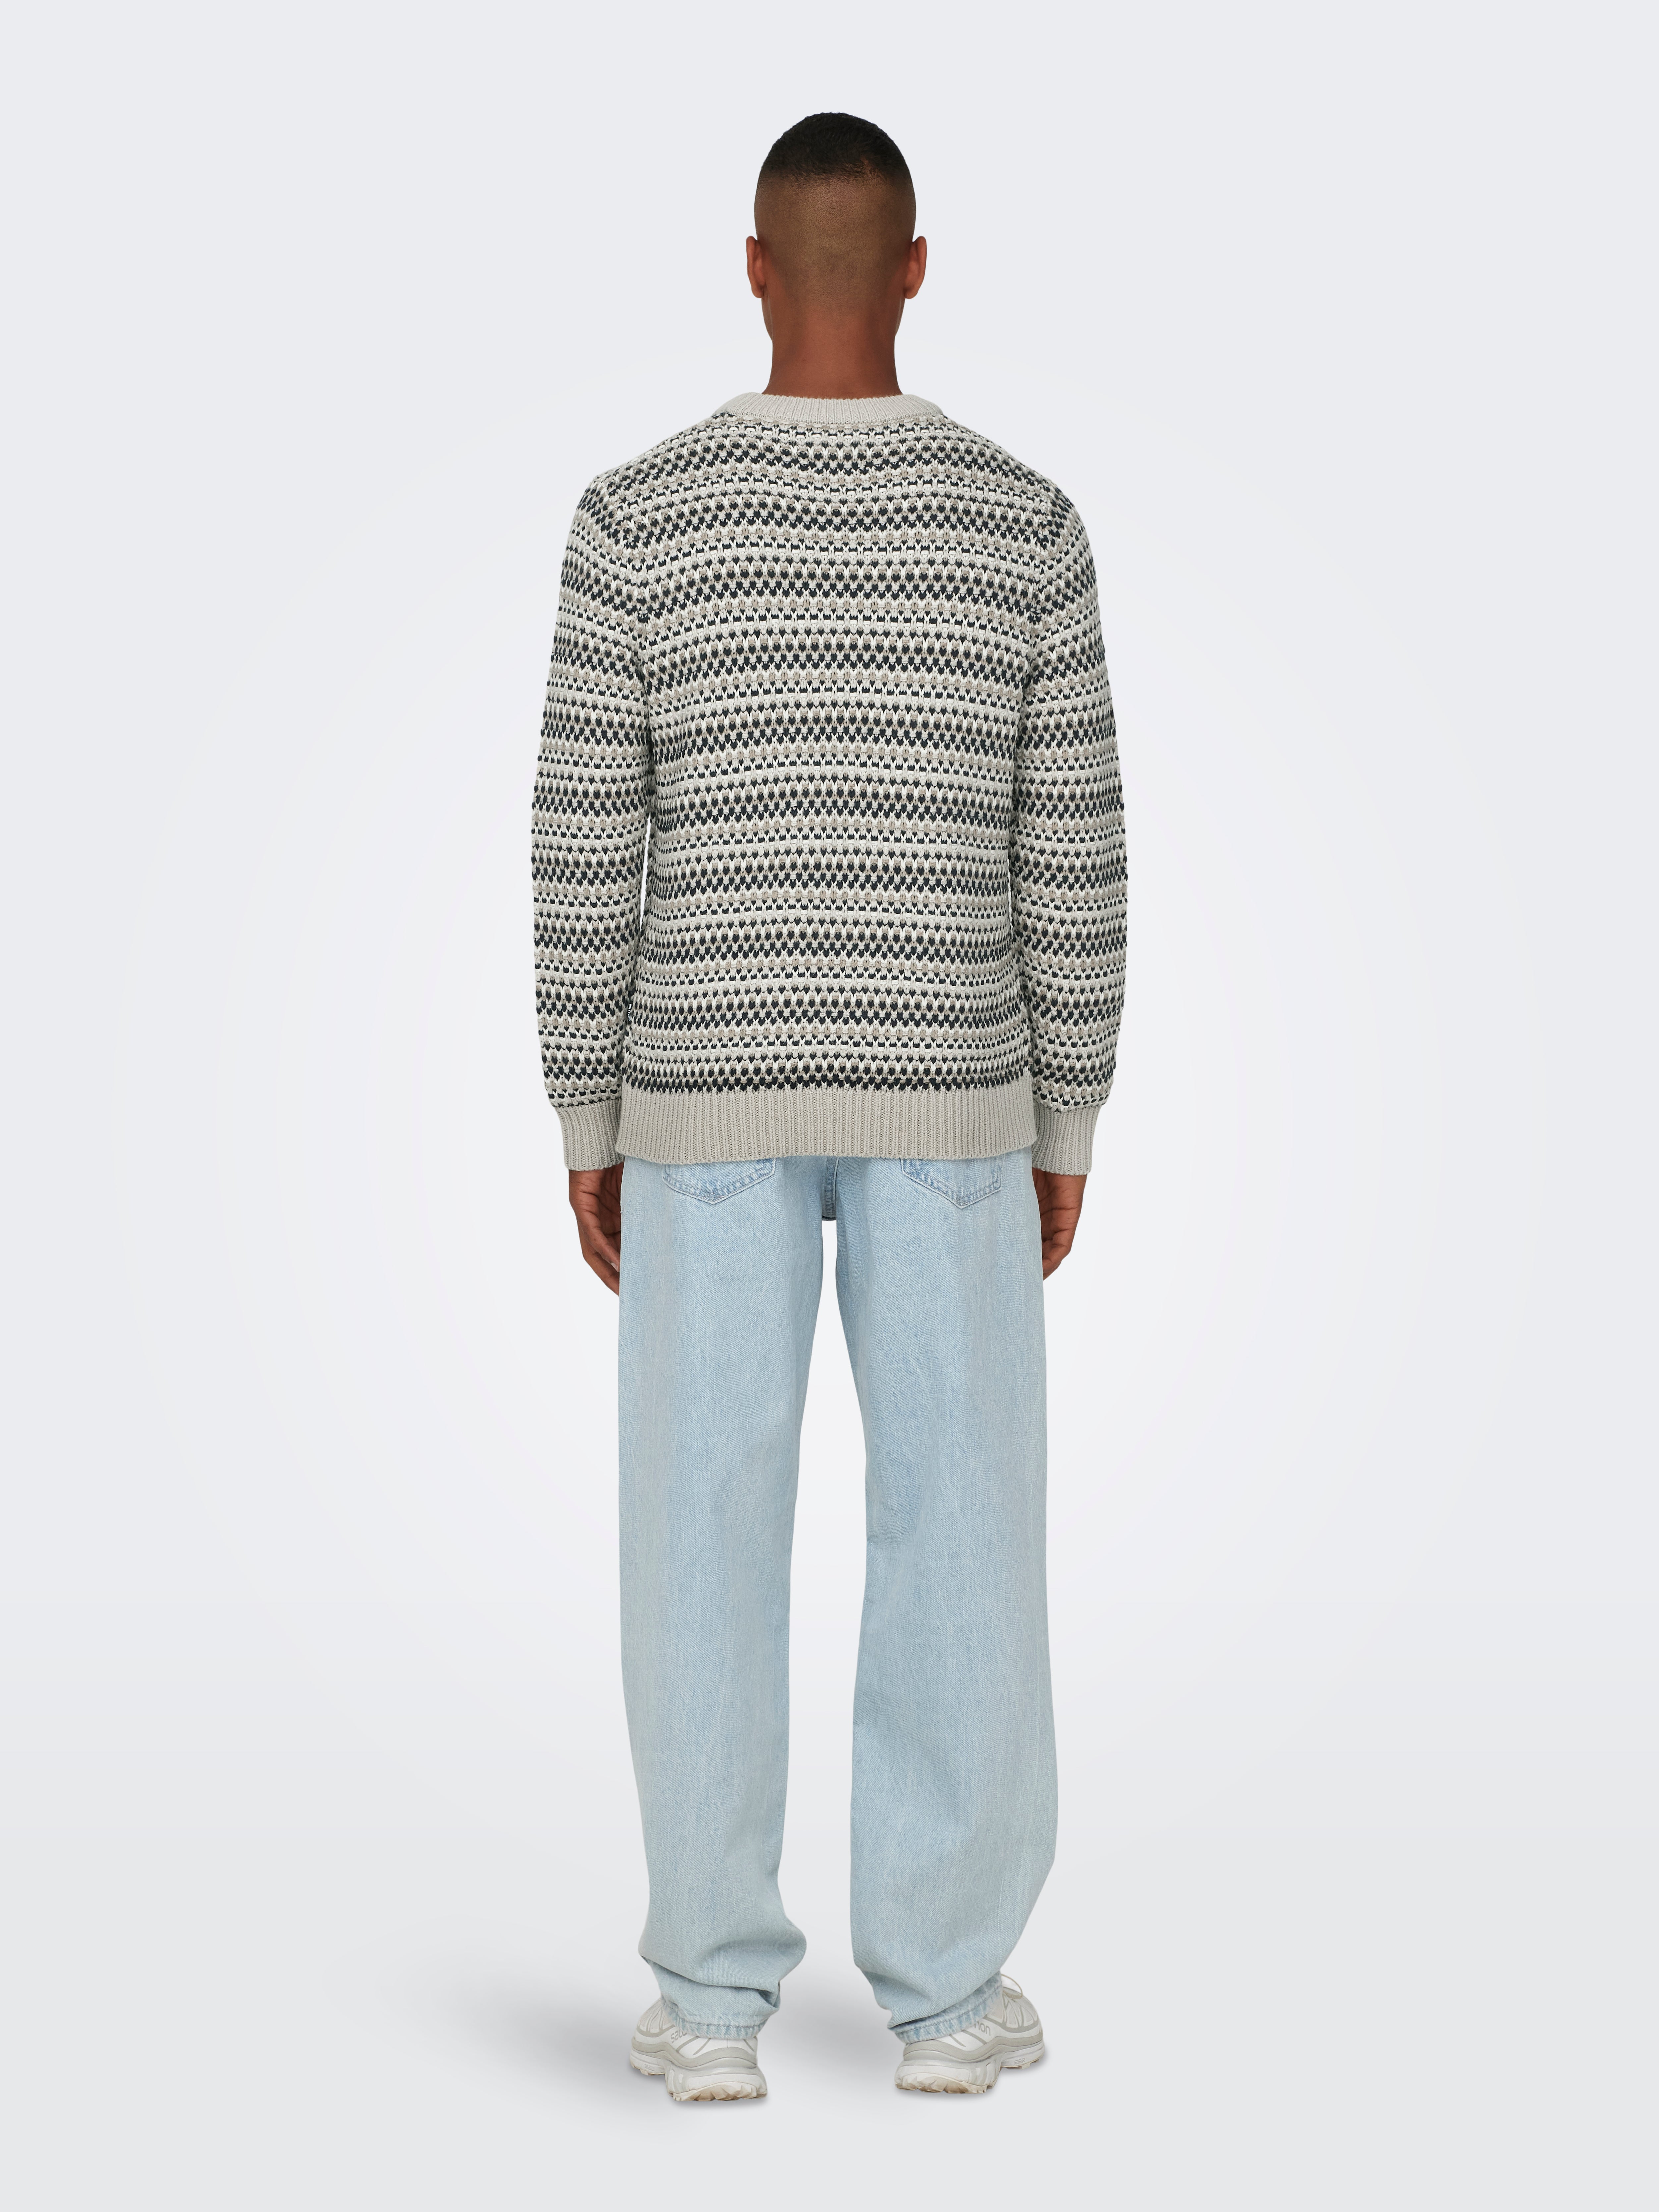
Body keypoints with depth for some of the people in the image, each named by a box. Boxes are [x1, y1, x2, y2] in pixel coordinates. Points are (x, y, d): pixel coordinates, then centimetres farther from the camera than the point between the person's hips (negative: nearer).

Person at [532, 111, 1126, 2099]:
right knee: (959, 1526, 7)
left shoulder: (639, 518, -5)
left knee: (708, 1534, 5)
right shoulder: (1022, 522, -2)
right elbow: (1072, 858, -2)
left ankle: (714, 2000, 8)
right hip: (944, 1092, 0)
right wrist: (1064, 1130, 7)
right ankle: (945, 1990, 11)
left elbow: (585, 850, -4)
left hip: (710, 1089, 0)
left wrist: (587, 1128, 5)